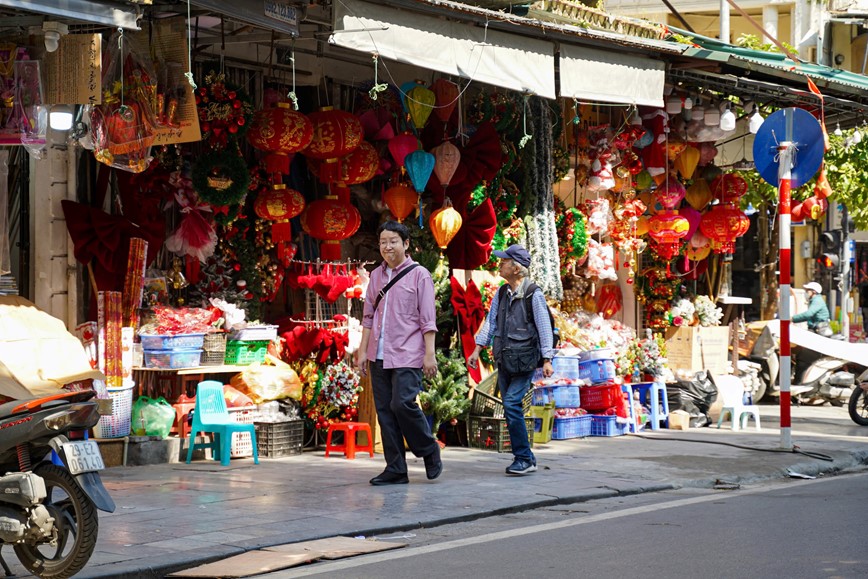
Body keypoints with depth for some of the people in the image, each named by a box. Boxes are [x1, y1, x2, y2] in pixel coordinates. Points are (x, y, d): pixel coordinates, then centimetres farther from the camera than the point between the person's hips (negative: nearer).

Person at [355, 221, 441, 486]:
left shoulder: (419, 275, -1)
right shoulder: (376, 276, 14)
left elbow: (427, 319, -5)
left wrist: (429, 354, -10)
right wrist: (363, 350, 12)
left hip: (407, 355, -6)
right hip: (379, 355, 6)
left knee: (402, 404, -17)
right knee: (384, 410, 3)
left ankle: (430, 451, 6)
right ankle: (395, 469, 8)